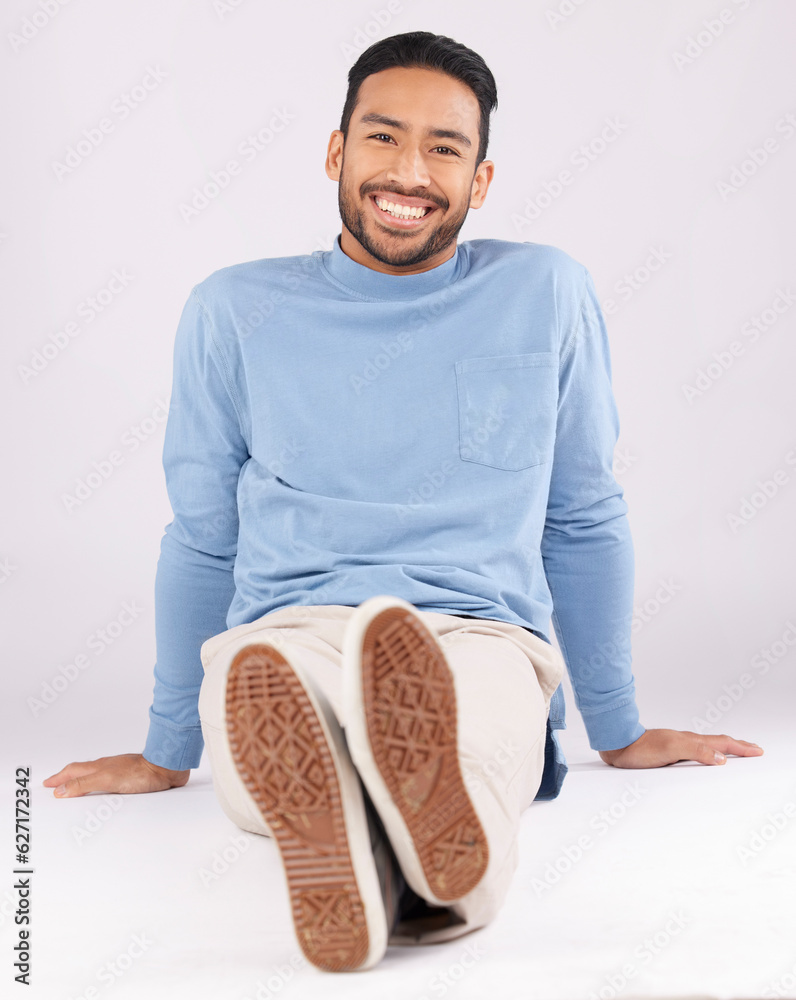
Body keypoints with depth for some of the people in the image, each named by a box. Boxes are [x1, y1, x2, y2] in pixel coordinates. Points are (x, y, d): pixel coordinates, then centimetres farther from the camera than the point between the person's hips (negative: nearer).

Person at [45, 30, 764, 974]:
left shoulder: (546, 292, 12)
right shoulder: (235, 310, 13)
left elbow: (585, 523, 20)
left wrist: (619, 730, 24)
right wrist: (166, 753, 25)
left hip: (479, 638, 0)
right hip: (280, 638, 1)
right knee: (258, 686, -39)